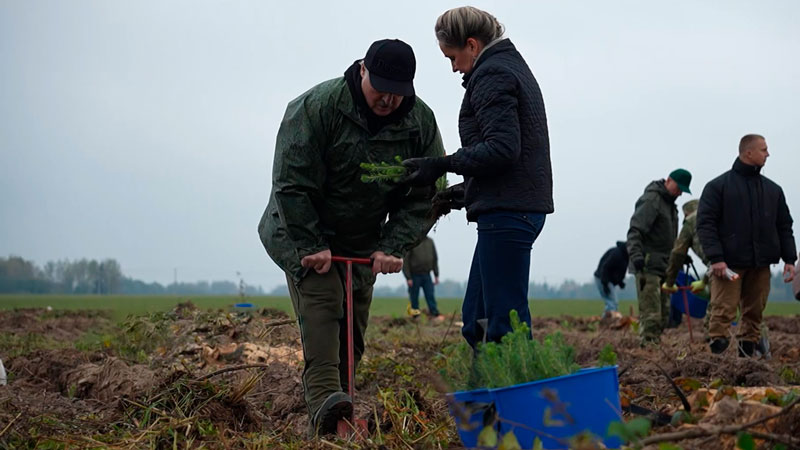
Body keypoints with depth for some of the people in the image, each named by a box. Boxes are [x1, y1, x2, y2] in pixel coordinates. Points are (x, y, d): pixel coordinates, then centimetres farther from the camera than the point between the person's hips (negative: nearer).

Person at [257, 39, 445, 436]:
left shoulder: (421, 122, -7)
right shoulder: (316, 106, -20)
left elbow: (424, 196, -2)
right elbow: (292, 184, -19)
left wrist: (393, 247, -12)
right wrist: (311, 246, -20)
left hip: (362, 244, 5)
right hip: (304, 233, -4)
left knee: (353, 330, 3)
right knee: (320, 302, -23)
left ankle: (336, 418, 10)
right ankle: (323, 401, -35)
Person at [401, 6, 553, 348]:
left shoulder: (491, 75, -8)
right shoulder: (514, 67, 24)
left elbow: (501, 148, -21)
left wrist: (442, 165, -15)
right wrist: (468, 190, 19)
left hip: (506, 212, -11)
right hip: (523, 205, 11)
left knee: (505, 321, -10)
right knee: (476, 322, 13)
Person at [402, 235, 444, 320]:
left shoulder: (429, 241, 8)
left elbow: (435, 258, 15)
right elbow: (405, 261, -9)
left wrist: (436, 275, 10)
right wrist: (408, 277, -13)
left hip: (427, 275, 4)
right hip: (414, 275, -4)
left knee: (430, 295, -1)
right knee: (414, 297, 3)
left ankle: (435, 313, -1)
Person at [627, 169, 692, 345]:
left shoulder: (669, 202, 18)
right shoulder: (651, 200, -12)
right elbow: (635, 230, -22)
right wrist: (636, 256, -33)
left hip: (662, 265, 10)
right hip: (648, 266, -10)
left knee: (663, 314, 9)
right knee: (650, 313, -13)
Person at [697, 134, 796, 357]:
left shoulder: (773, 190, 15)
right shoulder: (718, 186, 0)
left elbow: (784, 227, 17)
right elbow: (705, 223, -6)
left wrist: (789, 259, 7)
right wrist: (716, 258, -16)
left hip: (760, 264, 5)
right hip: (729, 264, -5)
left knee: (754, 313, 8)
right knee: (723, 313, -9)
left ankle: (748, 353, 17)